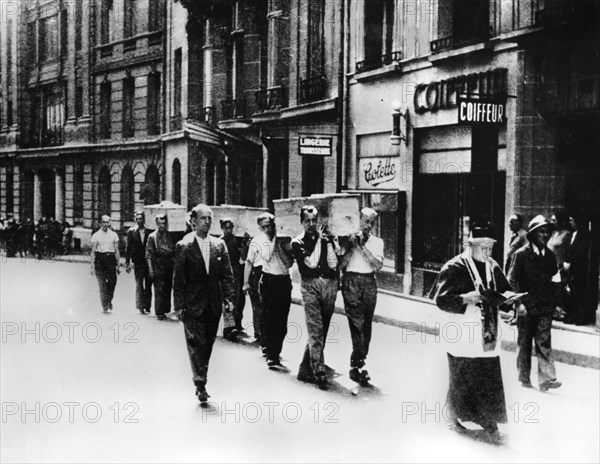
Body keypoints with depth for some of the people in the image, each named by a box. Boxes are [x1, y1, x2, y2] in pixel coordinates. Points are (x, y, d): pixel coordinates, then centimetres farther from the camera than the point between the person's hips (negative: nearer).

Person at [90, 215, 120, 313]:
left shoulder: (114, 235, 10)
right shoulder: (96, 235, 4)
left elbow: (116, 251, 12)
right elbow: (93, 252, 3)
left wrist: (117, 265, 8)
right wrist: (92, 266, -3)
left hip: (111, 259, 2)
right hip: (99, 259, -2)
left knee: (112, 281, -8)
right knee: (102, 284, -2)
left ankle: (109, 300, 19)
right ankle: (105, 306, 5)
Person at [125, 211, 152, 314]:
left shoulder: (149, 231, 1)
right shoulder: (131, 231, 3)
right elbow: (128, 248, 5)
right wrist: (127, 263, 0)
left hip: (149, 261, 0)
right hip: (138, 262, 0)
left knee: (148, 285, 4)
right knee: (139, 284, -3)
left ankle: (147, 306, 12)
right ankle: (140, 306, 1)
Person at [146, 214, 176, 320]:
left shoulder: (170, 236, 11)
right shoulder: (152, 237, 1)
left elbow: (174, 253, 14)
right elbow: (148, 255, -2)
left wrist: (174, 262, 4)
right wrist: (150, 269, -9)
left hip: (169, 267, 3)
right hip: (158, 267, -3)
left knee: (168, 289, 4)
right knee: (159, 290, -6)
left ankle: (165, 310, 15)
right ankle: (159, 312, -2)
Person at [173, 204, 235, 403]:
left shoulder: (219, 245, 6)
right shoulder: (184, 246, -5)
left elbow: (227, 274, 8)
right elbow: (178, 278, -4)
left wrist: (228, 298, -2)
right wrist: (179, 306, -8)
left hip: (214, 305, 4)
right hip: (193, 304, -4)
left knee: (208, 343, 11)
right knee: (196, 344, -5)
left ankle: (201, 378, 25)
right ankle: (200, 385, -3)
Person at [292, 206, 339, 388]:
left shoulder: (327, 238, 11)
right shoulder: (298, 242, 4)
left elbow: (333, 263, 6)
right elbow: (311, 263, -10)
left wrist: (328, 242, -1)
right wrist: (318, 241, -5)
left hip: (330, 285, 4)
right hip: (310, 286, -4)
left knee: (321, 330, 8)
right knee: (315, 330, -12)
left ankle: (306, 369, 19)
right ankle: (319, 372, -13)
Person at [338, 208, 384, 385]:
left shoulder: (377, 242, 12)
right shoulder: (349, 238, 5)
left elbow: (378, 265, -3)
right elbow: (341, 264, -1)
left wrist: (363, 247, -8)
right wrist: (351, 247, -11)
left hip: (369, 283, 4)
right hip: (351, 281, -3)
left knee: (366, 325, 6)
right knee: (357, 323, -11)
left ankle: (358, 363, 16)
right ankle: (358, 365, -9)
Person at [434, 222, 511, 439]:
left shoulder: (493, 267, 9)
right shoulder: (453, 268, -9)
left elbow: (504, 292, 18)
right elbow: (442, 300, -12)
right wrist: (465, 299, -25)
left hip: (488, 335, 5)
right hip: (463, 337, -5)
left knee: (491, 379, 3)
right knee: (461, 379, 6)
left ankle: (489, 422, 17)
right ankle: (454, 416, 27)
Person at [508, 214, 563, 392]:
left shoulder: (550, 255, 8)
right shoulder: (521, 254, -4)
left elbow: (553, 280, 15)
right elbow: (512, 280, -5)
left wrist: (555, 303, 10)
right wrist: (519, 302, -11)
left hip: (545, 307, 2)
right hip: (526, 308, -2)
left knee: (544, 342, -7)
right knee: (524, 343, 8)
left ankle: (546, 379, -5)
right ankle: (524, 378, 20)